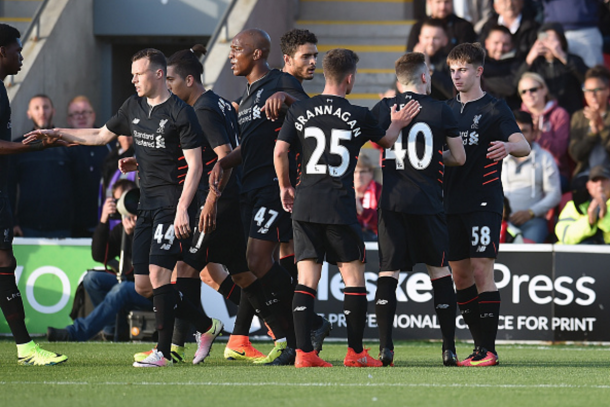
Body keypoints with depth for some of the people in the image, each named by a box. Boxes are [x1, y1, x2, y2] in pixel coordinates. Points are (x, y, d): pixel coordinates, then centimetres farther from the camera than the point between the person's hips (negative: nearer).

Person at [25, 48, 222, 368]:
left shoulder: (181, 113, -10)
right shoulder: (134, 107, 13)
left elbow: (195, 166, -12)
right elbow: (101, 135, 27)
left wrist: (182, 209, -20)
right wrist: (56, 134, 23)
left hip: (171, 201, -8)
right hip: (146, 203, 8)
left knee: (158, 273, -16)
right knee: (143, 286, 4)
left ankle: (164, 351, -8)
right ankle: (206, 327, 17)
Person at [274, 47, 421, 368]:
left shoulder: (300, 111, 3)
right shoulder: (359, 116, -2)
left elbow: (280, 151, 2)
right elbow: (385, 141, 17)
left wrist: (285, 187, 17)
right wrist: (397, 125, 38)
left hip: (305, 205, 3)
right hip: (340, 207, -3)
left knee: (307, 277, 2)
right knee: (353, 276, 8)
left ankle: (303, 352, -5)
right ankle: (355, 352, 8)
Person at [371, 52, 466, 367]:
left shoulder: (383, 109, 3)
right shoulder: (441, 111, -1)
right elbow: (459, 157, 5)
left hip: (392, 200, 1)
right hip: (428, 202, -1)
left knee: (388, 271, 2)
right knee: (439, 271, 10)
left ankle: (385, 346, -9)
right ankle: (449, 348, 8)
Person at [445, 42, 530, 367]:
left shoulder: (494, 109, -2)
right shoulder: (448, 110, 15)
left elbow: (523, 145, -14)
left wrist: (508, 146, -36)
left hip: (484, 202, -6)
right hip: (452, 203, 6)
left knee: (482, 270, -12)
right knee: (460, 275, 6)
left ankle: (489, 349, -12)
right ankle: (479, 347, 13)